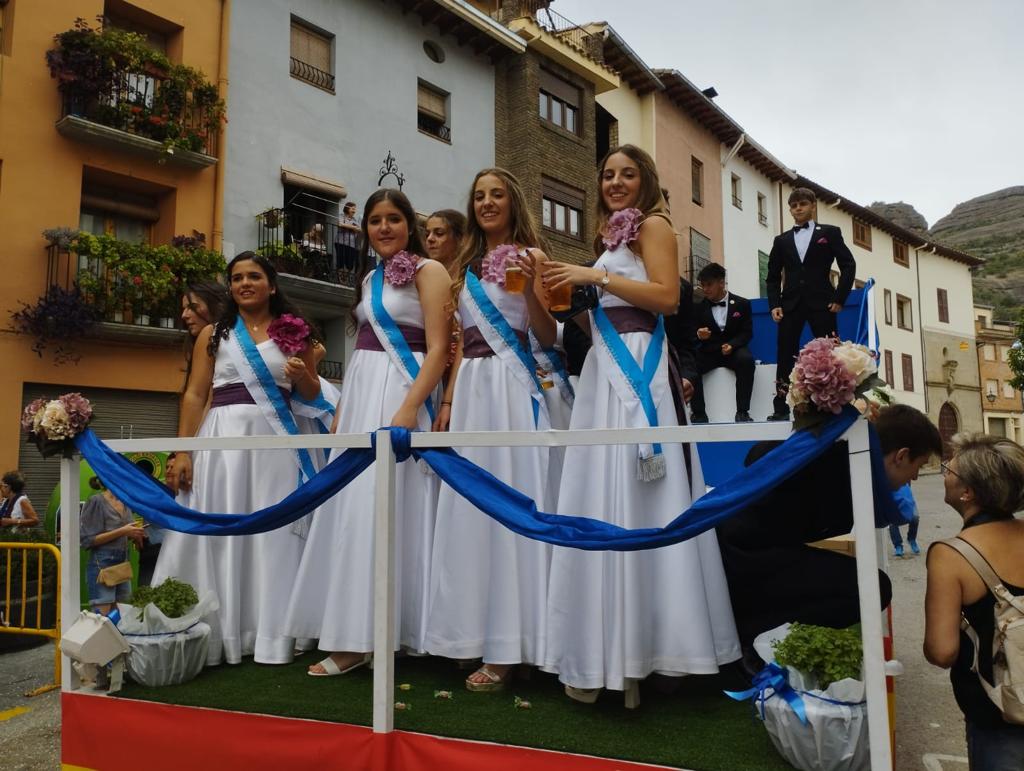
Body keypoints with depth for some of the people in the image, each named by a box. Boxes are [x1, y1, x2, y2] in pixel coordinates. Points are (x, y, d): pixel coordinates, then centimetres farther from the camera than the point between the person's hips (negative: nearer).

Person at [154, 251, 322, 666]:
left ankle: (271, 635, 7)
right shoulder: (213, 334, 10)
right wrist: (182, 451, -4)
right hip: (223, 437, 0)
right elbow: (194, 396, 5)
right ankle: (214, 635, 10)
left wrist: (302, 376, -9)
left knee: (273, 534, 0)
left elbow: (313, 394, 13)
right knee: (218, 533, 0)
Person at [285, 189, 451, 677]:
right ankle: (355, 637, 14)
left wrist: (409, 408, -22)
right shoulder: (370, 278, 21)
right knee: (354, 508, 6)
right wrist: (340, 410, 15)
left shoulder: (428, 271, -1)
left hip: (402, 393, -8)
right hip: (361, 396, 8)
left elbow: (439, 349, -11)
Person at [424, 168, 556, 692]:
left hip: (512, 387, -6)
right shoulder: (469, 266, 19)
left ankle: (507, 647, 3)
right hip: (471, 388, 6)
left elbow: (547, 337, -5)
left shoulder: (529, 256, 2)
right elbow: (464, 342, 17)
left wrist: (529, 287, -20)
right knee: (469, 508, 6)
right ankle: (476, 633, 17)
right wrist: (447, 403, 10)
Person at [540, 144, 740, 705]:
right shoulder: (612, 236, 25)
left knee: (631, 506, -10)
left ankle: (638, 650, -2)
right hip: (604, 371, 8)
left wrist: (596, 277, -11)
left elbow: (666, 296, -12)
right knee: (599, 506, 3)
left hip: (637, 370, -8)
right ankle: (607, 657, 9)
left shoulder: (652, 225, 3)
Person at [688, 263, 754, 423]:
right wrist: (698, 335, -21)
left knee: (746, 359, -35)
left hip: (733, 350, -1)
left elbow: (747, 333, -1)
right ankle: (699, 414, -25)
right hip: (708, 351, 1)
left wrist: (732, 345, -21)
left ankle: (742, 412, -27)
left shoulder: (742, 304, 3)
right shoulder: (699, 305, 6)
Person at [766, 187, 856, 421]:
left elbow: (848, 265, 3)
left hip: (821, 303, -2)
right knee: (785, 357, -4)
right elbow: (772, 277, 14)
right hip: (790, 304, 2)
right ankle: (781, 407, -2)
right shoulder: (781, 240, 15)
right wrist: (774, 304, 0)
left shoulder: (830, 232, 9)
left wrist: (839, 298, -6)